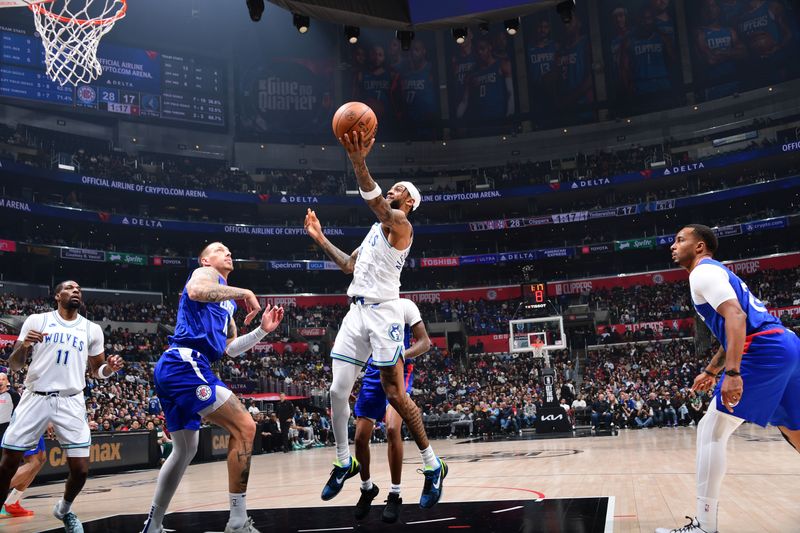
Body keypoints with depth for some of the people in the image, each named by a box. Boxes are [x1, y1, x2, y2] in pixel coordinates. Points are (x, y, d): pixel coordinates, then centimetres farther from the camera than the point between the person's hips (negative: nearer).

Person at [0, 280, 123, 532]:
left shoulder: (92, 330, 9)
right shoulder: (37, 320, 3)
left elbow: (97, 371, 16)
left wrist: (110, 368, -7)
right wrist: (24, 345, -17)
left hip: (71, 402, 1)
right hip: (36, 398, -1)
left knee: (81, 469, -3)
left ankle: (64, 509, 26)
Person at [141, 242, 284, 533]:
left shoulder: (226, 304, 30)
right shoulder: (206, 273, 5)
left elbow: (231, 348, 29)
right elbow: (195, 291, -22)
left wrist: (263, 330, 19)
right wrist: (244, 292, -14)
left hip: (174, 367, 11)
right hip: (185, 363, -11)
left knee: (184, 450, 22)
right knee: (244, 427, -14)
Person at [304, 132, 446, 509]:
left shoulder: (399, 223, -4)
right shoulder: (377, 228, 23)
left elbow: (378, 205, -27)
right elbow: (350, 266, 30)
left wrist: (359, 164, -43)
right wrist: (320, 239, 25)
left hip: (383, 312, -8)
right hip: (357, 311, 8)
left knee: (395, 394, -6)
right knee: (338, 391, 4)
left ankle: (433, 466, 8)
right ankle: (344, 462, 22)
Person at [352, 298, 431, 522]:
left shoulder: (405, 305, -5)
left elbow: (425, 343, -9)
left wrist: (400, 356, -26)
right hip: (374, 371, 5)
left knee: (392, 428, -25)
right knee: (360, 437, 2)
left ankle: (395, 494, -9)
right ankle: (367, 488, 28)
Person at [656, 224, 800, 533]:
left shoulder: (703, 271, -3)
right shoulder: (716, 272, 28)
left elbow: (736, 317, -19)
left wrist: (733, 373, -27)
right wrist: (711, 372, 37)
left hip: (764, 351, -10)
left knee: (711, 430, -9)